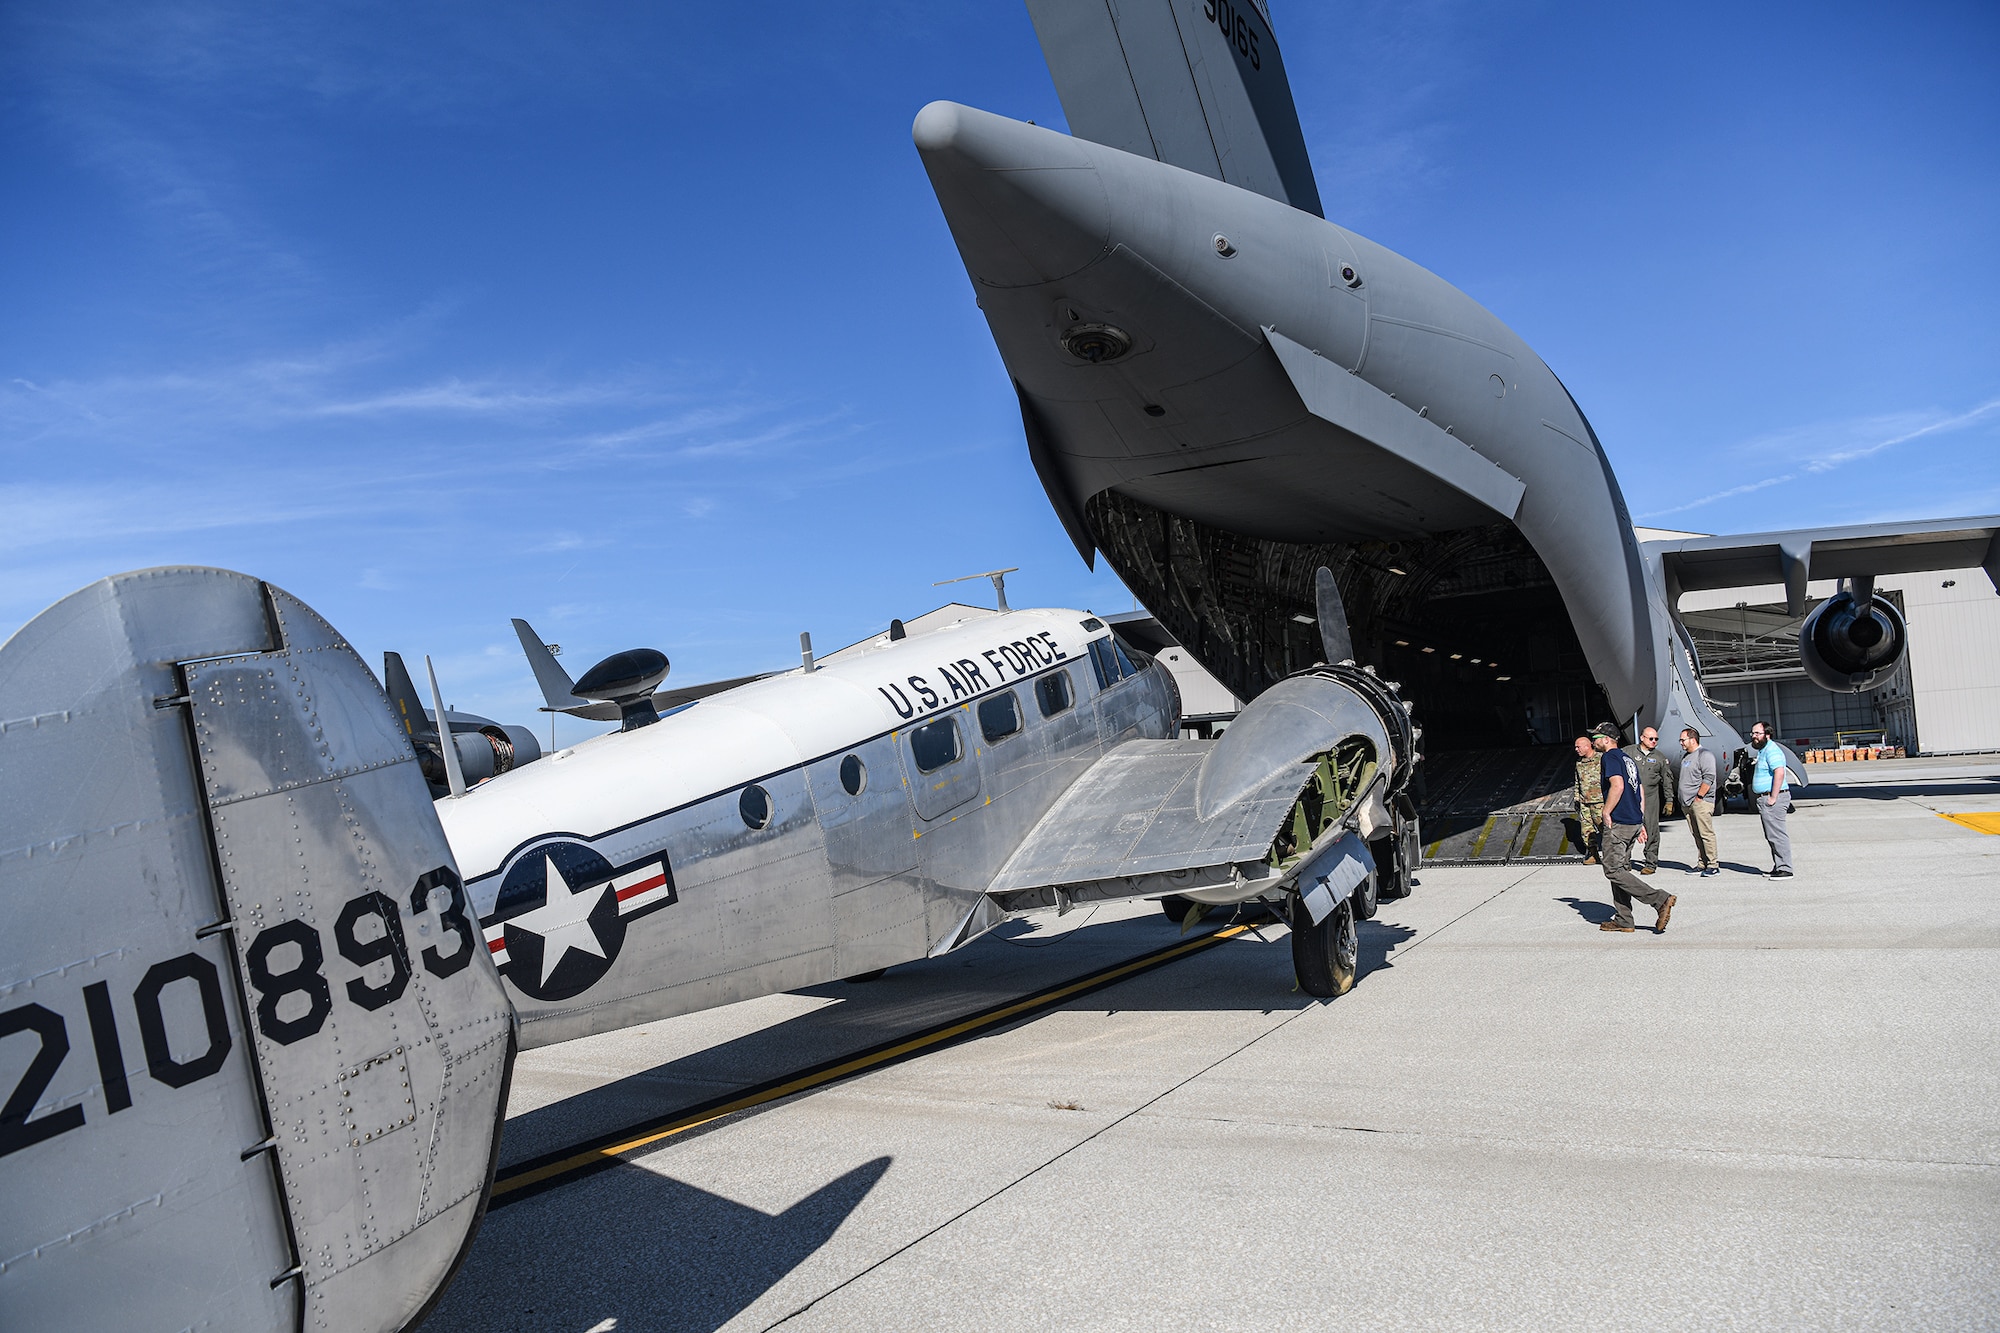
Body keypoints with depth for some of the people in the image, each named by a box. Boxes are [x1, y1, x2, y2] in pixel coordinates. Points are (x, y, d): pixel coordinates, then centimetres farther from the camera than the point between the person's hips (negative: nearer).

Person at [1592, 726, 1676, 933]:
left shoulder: (1610, 757, -9)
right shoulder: (1628, 759, 20)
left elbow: (1618, 786, -24)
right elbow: (1640, 794, 20)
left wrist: (1606, 813, -15)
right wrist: (1641, 824, 21)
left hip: (1618, 823, -10)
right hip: (1634, 822, 10)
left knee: (1613, 871, -7)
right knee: (1621, 869, 13)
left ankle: (1661, 900, -15)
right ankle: (1623, 921, 14)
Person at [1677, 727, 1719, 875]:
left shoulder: (1704, 755, -8)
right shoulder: (1687, 757, 21)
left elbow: (1708, 778, -16)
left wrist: (1698, 797, -17)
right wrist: (1683, 799, 18)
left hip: (1701, 802, -9)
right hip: (1688, 803, 9)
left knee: (1706, 834, -9)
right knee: (1697, 835, 10)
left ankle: (1713, 865, -6)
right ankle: (1702, 864, 13)